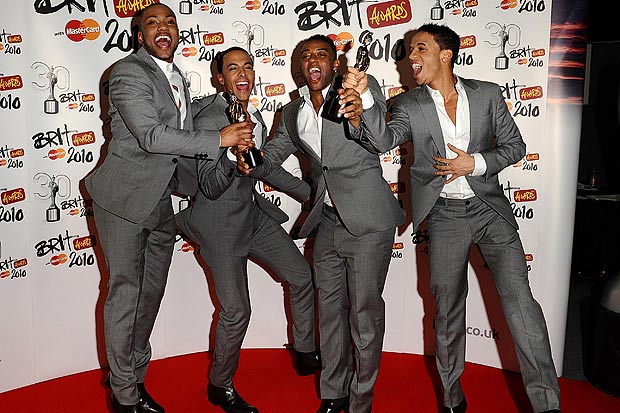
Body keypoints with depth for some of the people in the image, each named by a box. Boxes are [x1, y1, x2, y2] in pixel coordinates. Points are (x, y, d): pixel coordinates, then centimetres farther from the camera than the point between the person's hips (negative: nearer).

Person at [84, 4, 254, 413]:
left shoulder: (177, 77, 15)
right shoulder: (129, 72, -12)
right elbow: (150, 136, -24)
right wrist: (219, 139, -21)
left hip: (160, 204, 8)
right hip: (124, 200, -8)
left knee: (151, 294, 14)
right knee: (125, 295, 1)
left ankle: (135, 376, 31)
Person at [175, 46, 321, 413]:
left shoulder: (254, 114, 6)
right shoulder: (209, 118, -20)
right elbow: (211, 188, -23)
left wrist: (309, 192, 23)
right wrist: (232, 152, -40)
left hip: (254, 213, 8)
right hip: (222, 223, -8)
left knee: (304, 277, 11)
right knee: (236, 310, -3)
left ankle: (306, 354, 32)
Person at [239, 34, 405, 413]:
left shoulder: (362, 87, -3)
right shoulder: (292, 112, 13)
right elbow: (273, 155, 15)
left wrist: (359, 118, -36)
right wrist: (251, 163, -9)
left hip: (368, 220, -5)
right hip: (327, 222, 6)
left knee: (365, 310, -1)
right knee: (330, 307, 13)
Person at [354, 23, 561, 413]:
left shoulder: (488, 94, 3)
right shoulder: (409, 105, 2)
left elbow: (514, 146, 6)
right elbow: (385, 139, -15)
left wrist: (476, 164, -10)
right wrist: (366, 98, -28)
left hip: (489, 206, 0)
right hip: (445, 216, 1)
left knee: (519, 299, -9)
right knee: (448, 309, 8)